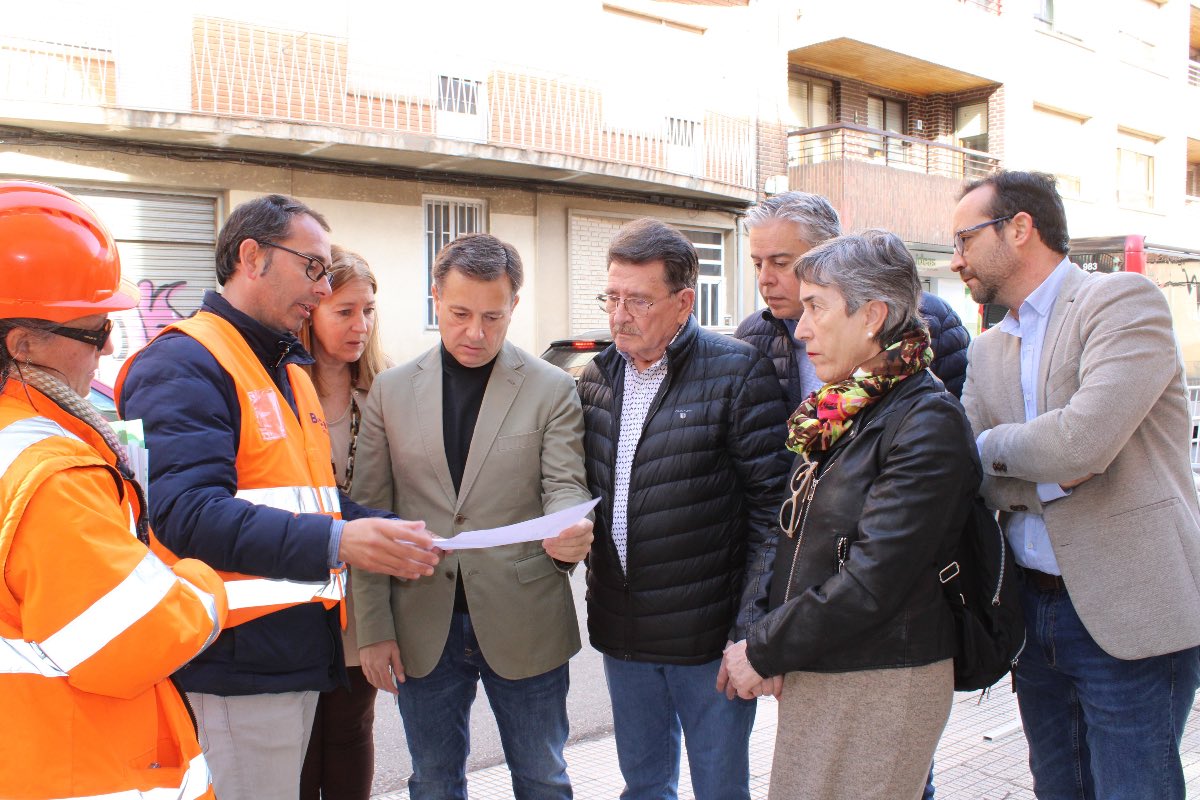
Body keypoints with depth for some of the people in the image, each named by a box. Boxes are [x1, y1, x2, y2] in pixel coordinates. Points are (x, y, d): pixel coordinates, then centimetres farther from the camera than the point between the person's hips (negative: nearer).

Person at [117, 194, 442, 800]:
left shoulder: (291, 371, 17)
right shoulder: (183, 365, -13)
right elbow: (187, 512, -25)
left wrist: (390, 533, 4)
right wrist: (334, 543, -33)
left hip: (300, 655, 9)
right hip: (235, 666, -9)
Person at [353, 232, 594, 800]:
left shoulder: (552, 390, -2)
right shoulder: (391, 391, 2)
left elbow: (564, 488, -6)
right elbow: (370, 515, 3)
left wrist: (571, 535, -30)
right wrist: (373, 627, 0)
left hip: (523, 625, -1)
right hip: (423, 630, 2)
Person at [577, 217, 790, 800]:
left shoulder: (739, 373, -12)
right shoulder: (598, 376, 6)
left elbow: (772, 506, -13)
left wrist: (752, 629, -16)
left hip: (707, 639, -5)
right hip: (621, 634, 5)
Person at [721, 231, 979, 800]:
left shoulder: (928, 421, -17)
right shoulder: (837, 413, 8)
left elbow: (872, 581, -21)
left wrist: (763, 651, -13)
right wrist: (765, 642, 0)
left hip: (880, 683, -7)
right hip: (811, 674, 7)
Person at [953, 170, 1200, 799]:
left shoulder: (1124, 300, -10)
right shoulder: (989, 351, 11)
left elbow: (1082, 442, -25)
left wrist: (996, 448, -7)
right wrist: (1040, 474, -15)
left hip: (1129, 613, -6)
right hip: (1034, 606, 7)